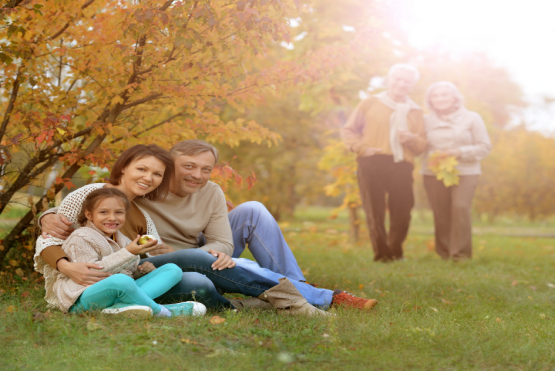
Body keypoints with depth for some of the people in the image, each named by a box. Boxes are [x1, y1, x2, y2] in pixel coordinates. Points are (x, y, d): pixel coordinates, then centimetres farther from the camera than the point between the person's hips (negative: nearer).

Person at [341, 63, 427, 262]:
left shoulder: (415, 112, 19)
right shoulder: (370, 104, 12)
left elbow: (422, 146, 16)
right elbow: (348, 130, 11)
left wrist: (411, 139, -7)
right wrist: (362, 148, -6)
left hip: (401, 166, 2)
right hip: (371, 164, -2)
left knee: (402, 212, -2)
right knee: (374, 211, -4)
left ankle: (395, 252, 17)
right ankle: (381, 253, 3)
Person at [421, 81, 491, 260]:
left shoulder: (471, 118, 7)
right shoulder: (427, 120, 12)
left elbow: (484, 146, 3)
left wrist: (459, 152, -11)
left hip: (465, 172, -2)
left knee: (460, 207, -18)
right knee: (440, 213, -3)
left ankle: (461, 253, -10)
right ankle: (444, 254, 8)